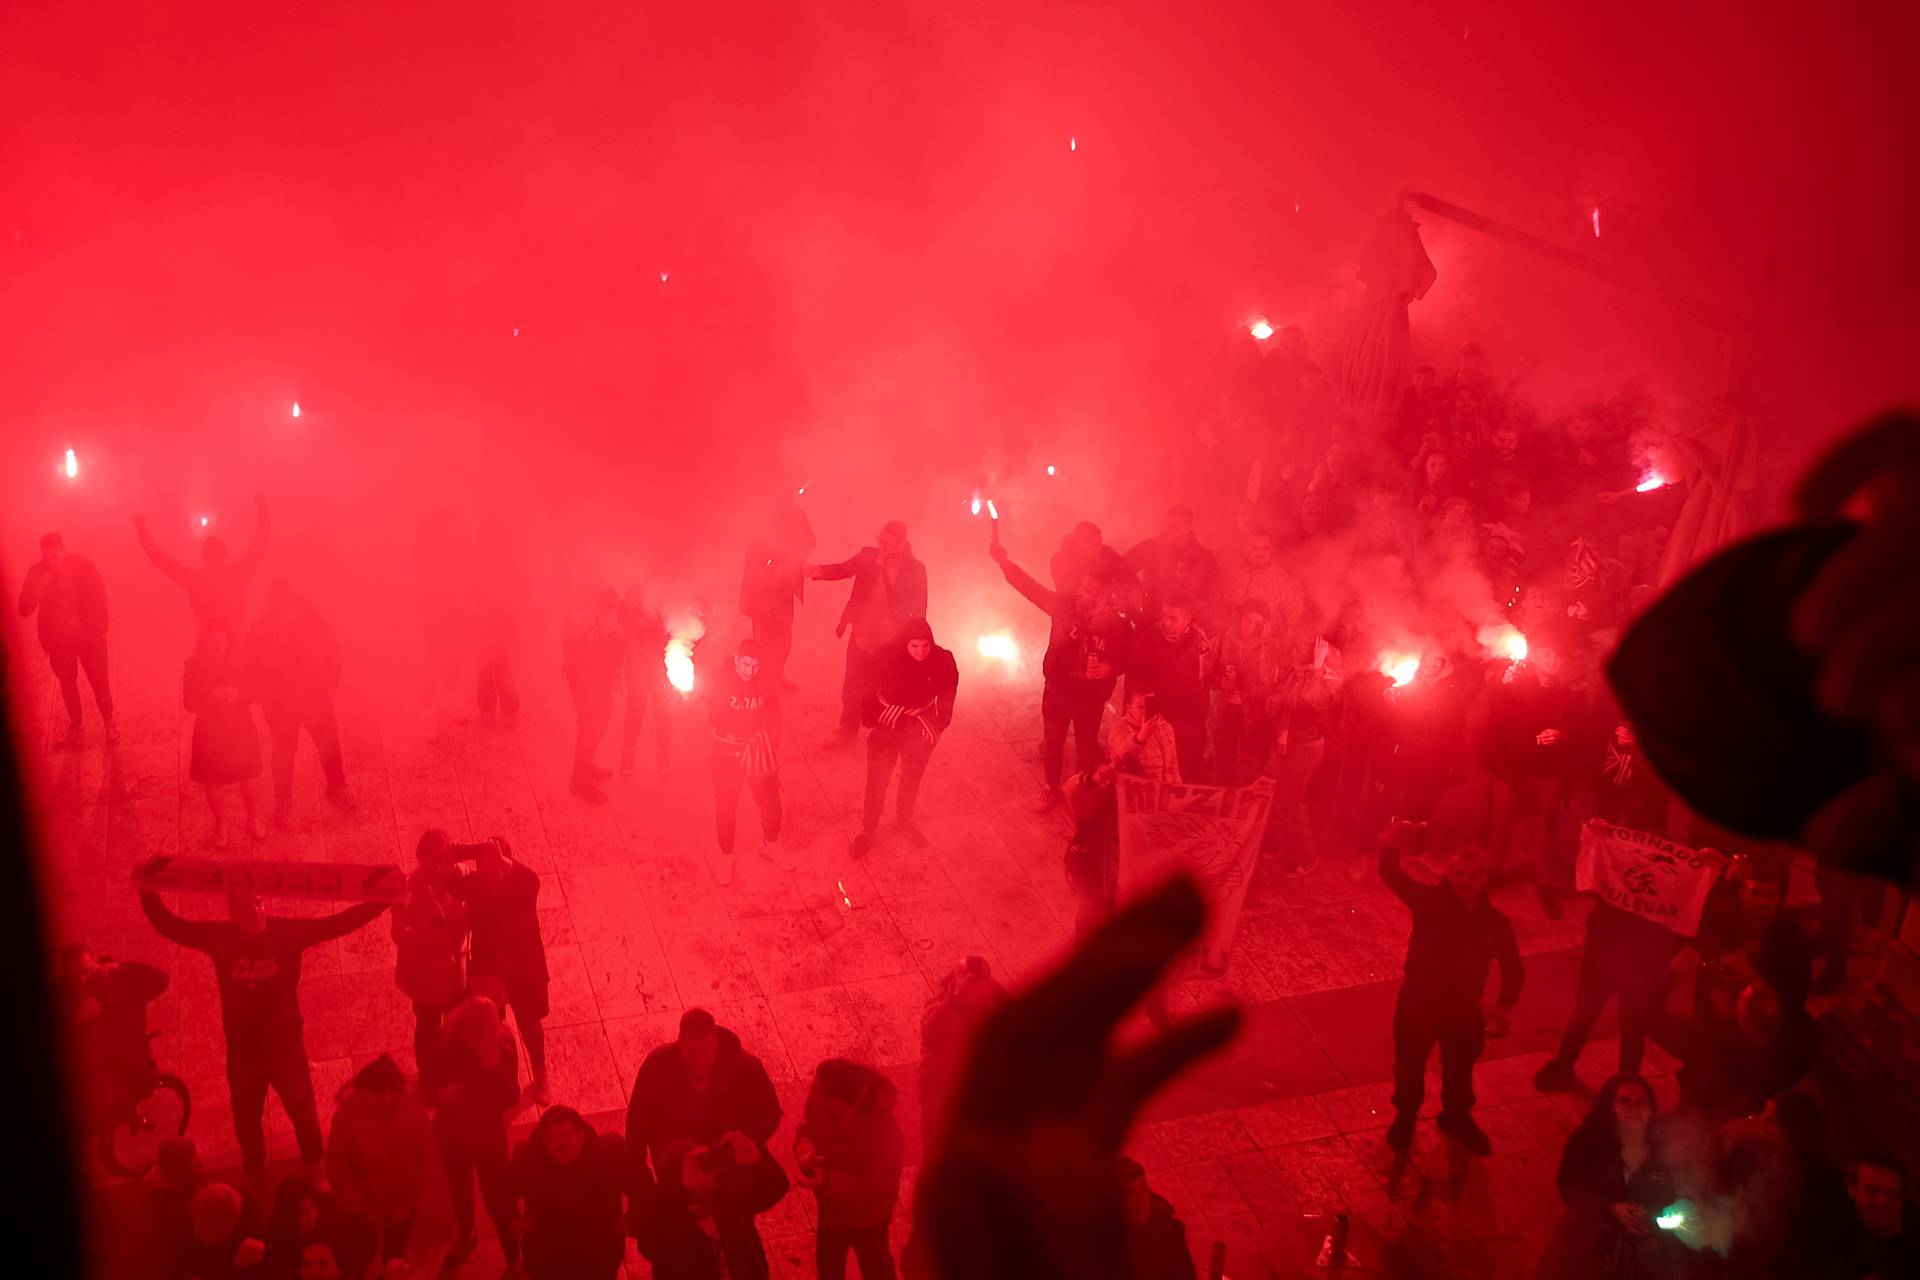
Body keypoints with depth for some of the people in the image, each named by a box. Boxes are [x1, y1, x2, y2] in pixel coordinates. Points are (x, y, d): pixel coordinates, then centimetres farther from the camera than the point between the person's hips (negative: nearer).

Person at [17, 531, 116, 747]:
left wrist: (99, 630, -12)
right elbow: (24, 609, -11)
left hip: (89, 637, -2)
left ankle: (109, 723, 24)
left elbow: (99, 600, -6)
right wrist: (39, 588, -27)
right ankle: (75, 727, 30)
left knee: (99, 681, 5)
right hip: (58, 640, 2)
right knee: (67, 683, 15)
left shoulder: (84, 567, -13)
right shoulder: (36, 572, -9)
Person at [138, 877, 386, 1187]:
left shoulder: (287, 931, -18)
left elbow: (340, 922, -22)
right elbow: (171, 926, -5)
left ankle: (313, 1167, 45)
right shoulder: (220, 936, -13)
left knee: (302, 1108, 18)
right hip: (242, 1048, 2)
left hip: (286, 1044, -1)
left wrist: (384, 898, -30)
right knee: (246, 1115, 22)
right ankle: (254, 1174, 49)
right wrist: (148, 893, -18)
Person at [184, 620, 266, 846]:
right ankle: (220, 823, 36)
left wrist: (236, 694, -24)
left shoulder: (239, 660, -10)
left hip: (240, 727, 0)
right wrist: (210, 698, -27)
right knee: (211, 781, 12)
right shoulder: (195, 666, -12)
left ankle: (253, 818, 36)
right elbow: (189, 703, -9)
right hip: (209, 730, 0)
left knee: (245, 778, 10)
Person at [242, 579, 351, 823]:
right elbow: (249, 666, -9)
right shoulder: (261, 630, -17)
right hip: (281, 702, -1)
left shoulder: (311, 618, -14)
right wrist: (265, 696, -14)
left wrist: (329, 680, -6)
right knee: (283, 750, 12)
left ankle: (336, 787, 36)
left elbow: (331, 650, -2)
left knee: (329, 743, 14)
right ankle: (283, 801, 28)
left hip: (316, 696, 2)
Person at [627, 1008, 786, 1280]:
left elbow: (769, 1113, -1)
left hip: (729, 1153, 0)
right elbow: (638, 1121, -4)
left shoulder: (743, 1066, -12)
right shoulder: (658, 1065, -12)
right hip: (677, 1155, 0)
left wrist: (747, 1138, -21)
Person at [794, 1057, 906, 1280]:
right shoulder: (822, 1100, -27)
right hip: (831, 1207, 5)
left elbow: (878, 1199, -31)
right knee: (827, 1262, 32)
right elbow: (805, 1131, -7)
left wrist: (828, 1182, -39)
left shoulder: (884, 1136, -41)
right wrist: (806, 1156, -29)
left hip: (865, 1218, -5)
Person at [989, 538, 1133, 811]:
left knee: (1086, 746, 13)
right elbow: (1033, 589, -14)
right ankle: (1050, 788, 39)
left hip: (1091, 696, -2)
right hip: (1057, 690, 2)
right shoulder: (1066, 607, -11)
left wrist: (1110, 668, -28)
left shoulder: (1119, 626, -17)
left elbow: (1128, 660, -7)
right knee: (1052, 742, 17)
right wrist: (1005, 563, -24)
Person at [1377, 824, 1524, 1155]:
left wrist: (1503, 1005, -19)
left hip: (1464, 1009, 2)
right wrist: (1391, 846, -53)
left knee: (1460, 1069, 24)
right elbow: (1391, 874, -31)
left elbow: (1514, 969, -1)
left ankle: (1457, 1118, 52)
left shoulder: (1495, 922, -11)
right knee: (1410, 1065, 18)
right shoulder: (1429, 901, -19)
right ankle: (1405, 1117, 45)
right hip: (1417, 1003, -2)